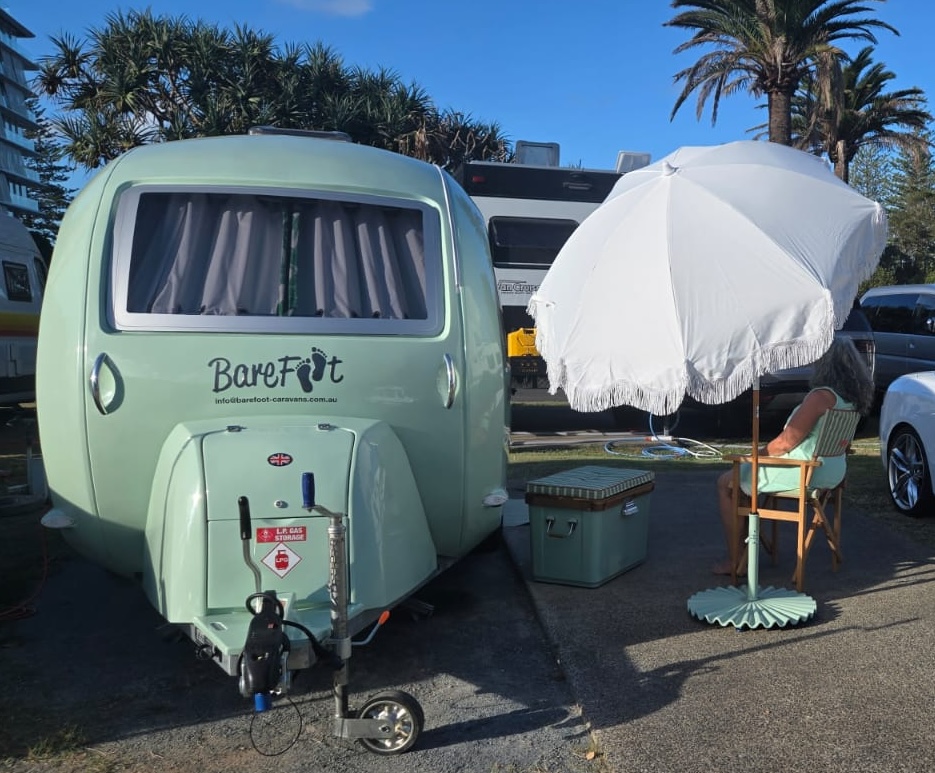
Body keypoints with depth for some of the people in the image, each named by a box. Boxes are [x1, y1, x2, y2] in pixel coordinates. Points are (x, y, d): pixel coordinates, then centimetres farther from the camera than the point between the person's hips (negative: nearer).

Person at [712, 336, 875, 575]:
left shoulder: (821, 396, -23)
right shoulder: (853, 398, 5)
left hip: (804, 472, -10)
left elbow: (787, 441, -21)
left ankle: (736, 559, 5)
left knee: (726, 483, 4)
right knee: (744, 473, 27)